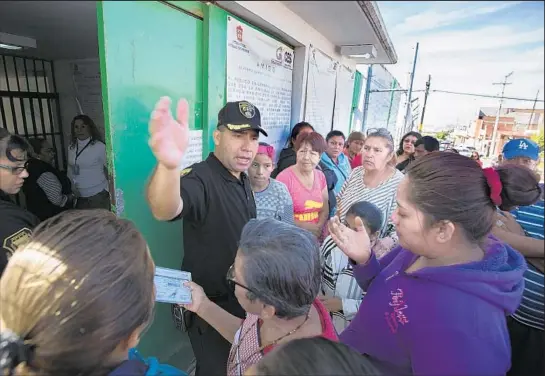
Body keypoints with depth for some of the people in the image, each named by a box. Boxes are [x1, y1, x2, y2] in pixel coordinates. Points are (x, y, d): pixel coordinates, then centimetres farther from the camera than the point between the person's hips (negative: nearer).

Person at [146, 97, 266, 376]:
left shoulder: (243, 179, -1)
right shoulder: (200, 178, -27)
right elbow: (165, 211, -51)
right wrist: (169, 164, -71)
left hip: (242, 299, 8)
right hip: (210, 306, -7)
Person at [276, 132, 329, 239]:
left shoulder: (321, 176, 3)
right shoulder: (284, 177, -16)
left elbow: (324, 210, 10)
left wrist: (318, 228, -6)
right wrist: (304, 226, -13)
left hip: (315, 237, 5)